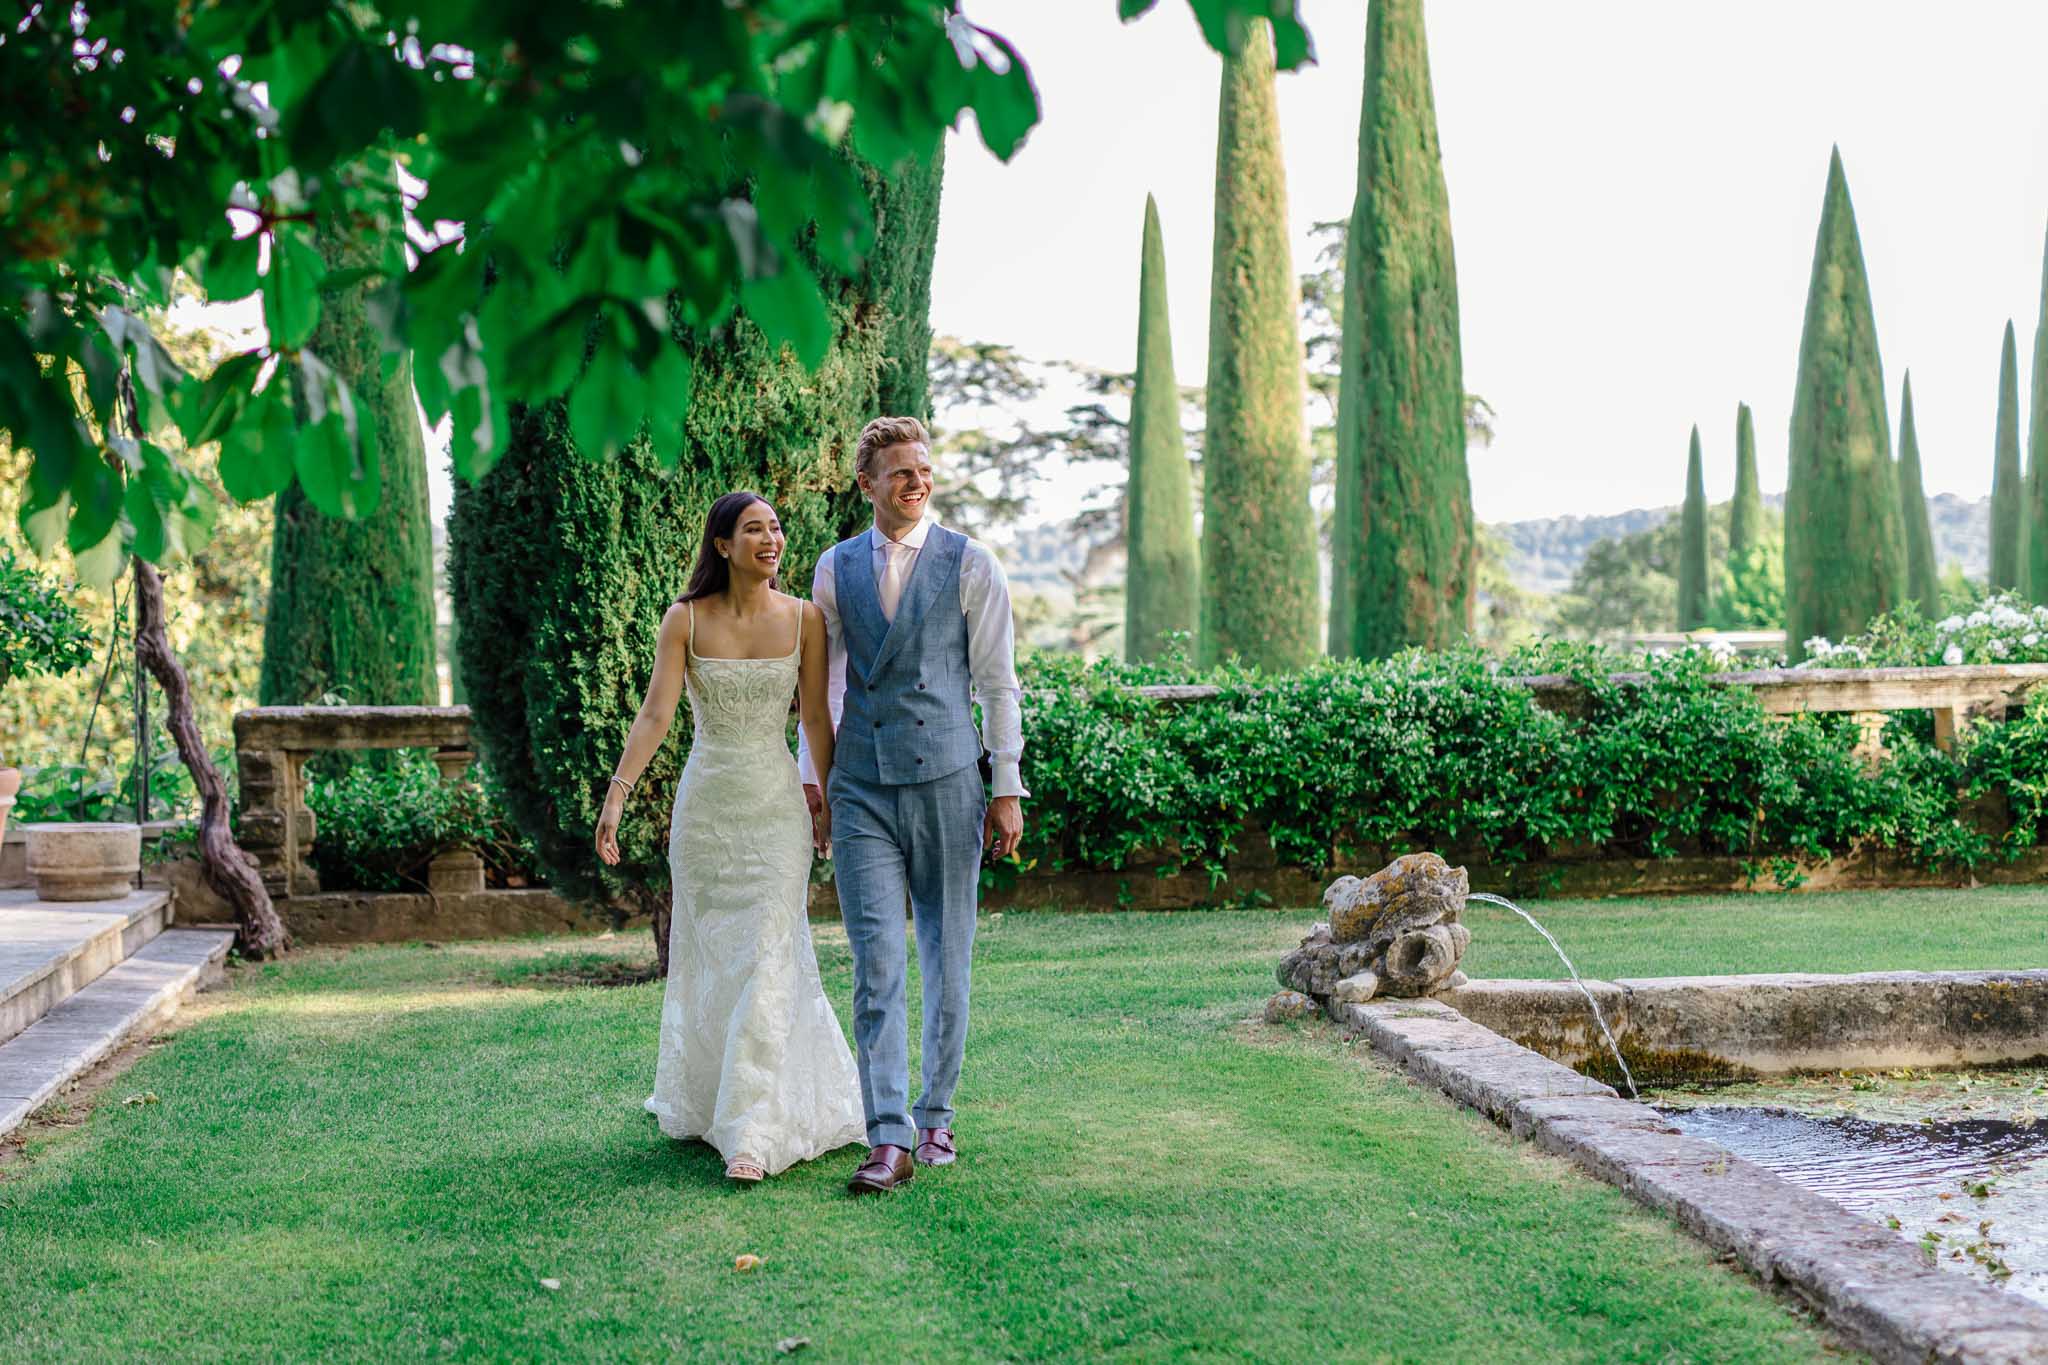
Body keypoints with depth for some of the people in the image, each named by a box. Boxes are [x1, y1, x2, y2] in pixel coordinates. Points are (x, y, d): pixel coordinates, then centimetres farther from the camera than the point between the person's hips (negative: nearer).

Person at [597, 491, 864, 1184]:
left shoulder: (804, 618, -3)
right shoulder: (685, 619, -4)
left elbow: (817, 718, 4)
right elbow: (654, 715, -10)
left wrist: (831, 804, 9)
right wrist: (615, 796, -18)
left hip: (777, 804, -1)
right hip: (705, 805, 1)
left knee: (767, 961, -8)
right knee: (708, 958, 12)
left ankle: (752, 1134, -6)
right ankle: (704, 1101, 33)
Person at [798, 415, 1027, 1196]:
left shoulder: (969, 565, 1)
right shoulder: (835, 569, 9)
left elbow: (998, 682, 0)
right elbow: (820, 682, 15)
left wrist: (1008, 788, -3)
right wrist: (809, 776, 9)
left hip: (947, 781, -1)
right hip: (861, 789, 1)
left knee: (947, 960, 7)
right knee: (877, 966, -6)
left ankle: (935, 1116, 22)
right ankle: (890, 1139, -6)